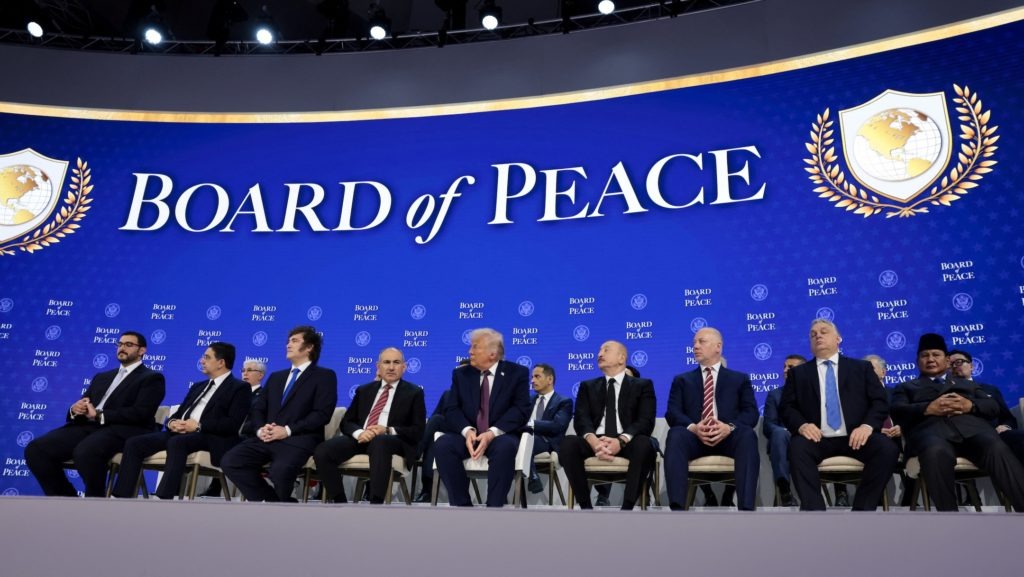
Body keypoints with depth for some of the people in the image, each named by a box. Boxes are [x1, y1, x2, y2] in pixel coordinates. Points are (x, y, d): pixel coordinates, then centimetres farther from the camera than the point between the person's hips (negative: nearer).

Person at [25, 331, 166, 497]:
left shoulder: (152, 378, 6)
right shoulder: (102, 377, 29)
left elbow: (140, 413, -9)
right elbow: (84, 405, 22)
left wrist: (99, 415, -13)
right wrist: (75, 410, -2)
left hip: (123, 431, -7)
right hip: (89, 427, 7)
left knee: (86, 451, -37)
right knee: (35, 449, -14)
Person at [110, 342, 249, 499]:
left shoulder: (239, 388, 2)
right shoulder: (198, 386, 27)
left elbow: (233, 424, -12)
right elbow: (178, 413, 23)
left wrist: (199, 426, -17)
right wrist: (172, 422, -1)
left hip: (209, 437, -8)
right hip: (180, 433, 8)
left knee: (176, 442, -37)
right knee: (134, 443, -10)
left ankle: (161, 500, -42)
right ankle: (121, 499, -14)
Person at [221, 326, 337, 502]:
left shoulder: (324, 376, 6)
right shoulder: (276, 377, 27)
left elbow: (322, 414, -6)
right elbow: (257, 409, 21)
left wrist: (288, 430, -15)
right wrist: (260, 429, -2)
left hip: (298, 440, -6)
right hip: (267, 439, 6)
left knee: (280, 470, -35)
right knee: (229, 461, -17)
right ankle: (272, 502, -6)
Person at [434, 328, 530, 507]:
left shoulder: (517, 373, 3)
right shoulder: (461, 374, 11)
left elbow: (521, 410, -8)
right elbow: (451, 410, 2)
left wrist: (492, 433, -22)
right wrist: (467, 430, -20)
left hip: (500, 436, -2)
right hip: (467, 435, 3)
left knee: (505, 448, -37)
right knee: (442, 445, -28)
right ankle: (462, 506, -20)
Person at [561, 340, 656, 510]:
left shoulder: (643, 385, 15)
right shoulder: (587, 386, 21)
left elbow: (645, 421, -1)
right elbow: (581, 419, 4)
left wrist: (621, 441, -22)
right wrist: (594, 441, -20)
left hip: (627, 443, -1)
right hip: (596, 442, 2)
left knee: (644, 444, -35)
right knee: (568, 442, -30)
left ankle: (627, 508, -30)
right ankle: (586, 507, -23)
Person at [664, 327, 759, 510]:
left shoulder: (740, 379, 21)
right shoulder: (682, 380, 23)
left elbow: (751, 413, 6)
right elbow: (672, 413, 7)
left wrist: (730, 427, -17)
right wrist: (693, 427, -16)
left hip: (729, 437, 0)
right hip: (694, 437, 1)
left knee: (747, 435, -35)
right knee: (675, 434, -34)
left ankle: (746, 509, -43)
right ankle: (677, 508, -44)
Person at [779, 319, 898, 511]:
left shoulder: (862, 368, 19)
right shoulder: (798, 373, 18)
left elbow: (880, 402, 8)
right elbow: (787, 407, 9)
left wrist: (867, 425, -13)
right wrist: (802, 425, -14)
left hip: (855, 436, 1)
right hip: (818, 438, 0)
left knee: (888, 449, -29)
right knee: (798, 447, -33)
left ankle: (862, 511, -21)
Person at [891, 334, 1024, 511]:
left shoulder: (967, 384, 39)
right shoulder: (906, 387, 33)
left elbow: (993, 407, 22)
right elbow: (897, 412, 12)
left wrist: (970, 405, -1)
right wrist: (928, 409, -7)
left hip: (972, 427, 2)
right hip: (931, 429, -2)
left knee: (998, 451, -34)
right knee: (936, 453, -41)